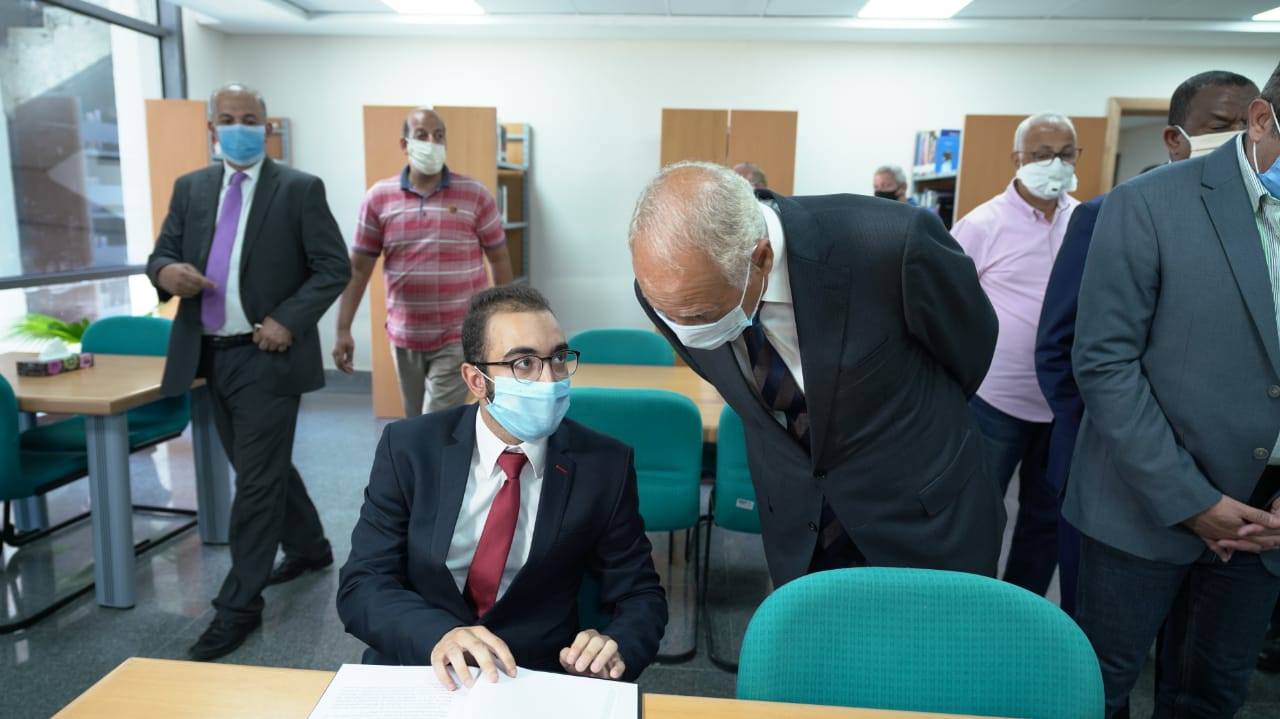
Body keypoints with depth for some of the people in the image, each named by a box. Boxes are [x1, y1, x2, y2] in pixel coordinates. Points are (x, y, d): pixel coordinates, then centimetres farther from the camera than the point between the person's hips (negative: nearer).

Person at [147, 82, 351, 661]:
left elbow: (334, 267, -8)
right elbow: (162, 254, 11)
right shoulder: (189, 189, 11)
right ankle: (309, 547, 39)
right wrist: (165, 272, -13)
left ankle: (238, 604, 7)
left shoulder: (300, 189, -4)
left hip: (267, 355, -6)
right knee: (263, 467, 18)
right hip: (210, 355, 6)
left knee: (257, 479, -3)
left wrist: (289, 320, -18)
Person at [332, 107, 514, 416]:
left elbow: (500, 259, 1)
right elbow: (358, 267, 2)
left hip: (459, 336, -3)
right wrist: (343, 329, -4)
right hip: (404, 337, 3)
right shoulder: (379, 197, 0)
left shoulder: (475, 195, -5)